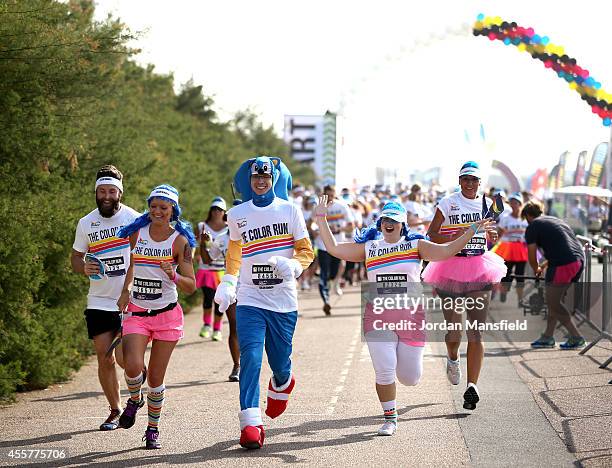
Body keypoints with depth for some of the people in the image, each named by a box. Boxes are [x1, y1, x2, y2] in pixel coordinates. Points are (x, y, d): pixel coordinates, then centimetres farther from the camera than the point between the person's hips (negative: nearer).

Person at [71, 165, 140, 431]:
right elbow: (75, 258, 15)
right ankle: (115, 411, 20)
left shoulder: (135, 220, -3)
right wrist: (84, 268, -8)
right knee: (104, 359, 3)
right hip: (98, 302, 3)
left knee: (124, 357, -13)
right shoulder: (86, 223, 6)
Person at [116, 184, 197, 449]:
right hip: (136, 312, 2)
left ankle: (153, 429, 20)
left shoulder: (180, 241, -5)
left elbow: (191, 287, -5)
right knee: (133, 366, -19)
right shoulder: (137, 233, 3)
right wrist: (126, 291, 10)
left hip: (167, 314, -1)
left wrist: (173, 276, -24)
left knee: (156, 377, 2)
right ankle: (135, 399, 15)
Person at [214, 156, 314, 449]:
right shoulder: (237, 215, 7)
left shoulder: (290, 210, 1)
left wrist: (292, 266, -18)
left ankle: (282, 384, 46)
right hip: (250, 300, 0)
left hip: (284, 302, 0)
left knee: (279, 362, 8)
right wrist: (227, 283, 15)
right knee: (250, 357, -15)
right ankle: (250, 424, -17)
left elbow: (306, 251, 2)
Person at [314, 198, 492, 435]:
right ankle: (390, 418, 10)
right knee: (384, 372, -12)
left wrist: (472, 230, -15)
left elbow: (446, 250, -8)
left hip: (411, 315, 0)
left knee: (410, 378, 3)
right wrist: (321, 219, 2)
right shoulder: (368, 247, 9)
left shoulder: (415, 245, 5)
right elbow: (334, 248, 5)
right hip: (378, 316, 0)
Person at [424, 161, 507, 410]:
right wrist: (453, 237, -18)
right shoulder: (448, 202, -1)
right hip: (451, 267, -1)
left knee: (476, 331, -8)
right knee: (453, 329, 2)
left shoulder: (487, 204, 8)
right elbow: (431, 234, -2)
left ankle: (472, 386, -10)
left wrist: (493, 237, -3)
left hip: (479, 271, 2)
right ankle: (453, 359, 39)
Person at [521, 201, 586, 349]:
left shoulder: (532, 227, 3)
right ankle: (548, 337, 23)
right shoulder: (556, 220, 28)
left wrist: (537, 269, 23)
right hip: (579, 260, 8)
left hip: (562, 265, -8)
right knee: (555, 301, 18)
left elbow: (532, 256, 3)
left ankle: (576, 337, 0)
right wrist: (544, 266, 42)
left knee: (553, 303, 2)